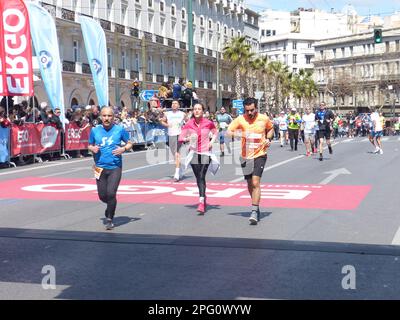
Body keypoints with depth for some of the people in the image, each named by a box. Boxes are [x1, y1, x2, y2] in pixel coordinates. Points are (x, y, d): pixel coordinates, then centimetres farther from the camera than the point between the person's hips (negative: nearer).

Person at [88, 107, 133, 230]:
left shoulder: (119, 129, -3)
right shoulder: (95, 130, 2)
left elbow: (129, 143, 7)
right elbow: (90, 145, 14)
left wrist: (124, 149, -14)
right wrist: (92, 148, -9)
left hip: (115, 167, -3)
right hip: (100, 167, 3)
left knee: (111, 193, -13)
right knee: (102, 196, 8)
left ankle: (110, 219, 7)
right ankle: (111, 206, 43)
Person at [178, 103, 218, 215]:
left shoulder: (208, 123, -3)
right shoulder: (189, 124, -1)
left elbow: (215, 132, 16)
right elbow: (180, 138, 1)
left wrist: (212, 141, -1)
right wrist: (187, 139, -19)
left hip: (205, 152, -2)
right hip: (194, 152, 3)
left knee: (201, 177, -14)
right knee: (198, 178, 8)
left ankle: (201, 203, -19)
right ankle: (204, 199, 27)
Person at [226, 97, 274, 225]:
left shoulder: (264, 119, -3)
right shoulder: (240, 119, -5)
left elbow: (271, 128, 17)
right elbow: (228, 132, -11)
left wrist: (268, 139, -2)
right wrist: (237, 134, -31)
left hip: (260, 155, -2)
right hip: (245, 156, 2)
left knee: (255, 182, -16)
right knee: (250, 184, 11)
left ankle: (254, 212, -14)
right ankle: (256, 207, 33)